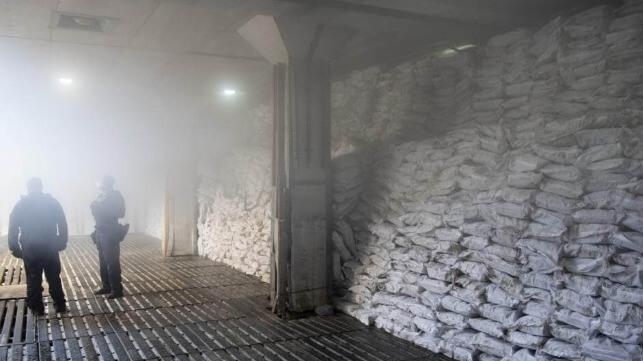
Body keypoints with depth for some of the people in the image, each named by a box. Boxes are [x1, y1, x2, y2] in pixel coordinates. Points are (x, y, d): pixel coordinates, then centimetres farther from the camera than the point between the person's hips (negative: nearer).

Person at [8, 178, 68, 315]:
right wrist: (62, 242, 5)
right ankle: (60, 305, 14)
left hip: (29, 248, 0)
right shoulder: (52, 201, 2)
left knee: (33, 279, 7)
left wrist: (14, 247, 3)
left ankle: (36, 307, 10)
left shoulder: (21, 204, 2)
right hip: (50, 247, 1)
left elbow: (13, 226, -1)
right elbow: (62, 224, -1)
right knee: (54, 277, 10)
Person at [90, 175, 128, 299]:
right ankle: (106, 286, 23)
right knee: (103, 261, 13)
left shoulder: (115, 195, -8)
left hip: (110, 232, -8)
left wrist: (99, 208, -19)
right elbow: (98, 210, 15)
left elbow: (120, 213, -18)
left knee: (112, 262, -6)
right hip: (100, 231, 8)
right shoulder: (102, 195, 14)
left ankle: (117, 290, -1)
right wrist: (95, 207, -7)